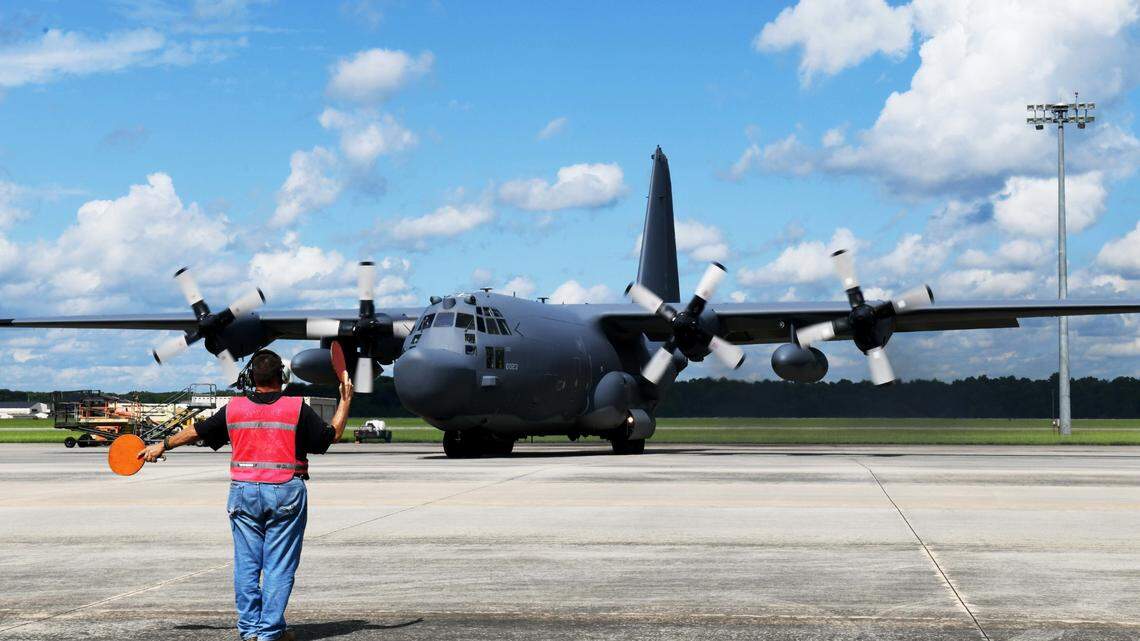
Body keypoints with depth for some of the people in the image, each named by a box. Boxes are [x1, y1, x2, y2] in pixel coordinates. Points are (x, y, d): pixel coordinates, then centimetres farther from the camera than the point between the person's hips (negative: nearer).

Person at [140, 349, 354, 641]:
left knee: (246, 563, 10)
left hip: (244, 491, 3)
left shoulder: (234, 408, 3)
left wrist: (162, 446, 29)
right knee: (279, 565, 2)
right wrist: (345, 401, 14)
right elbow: (332, 435, 2)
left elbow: (197, 430, 14)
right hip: (286, 493, -2)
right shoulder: (297, 408, -5)